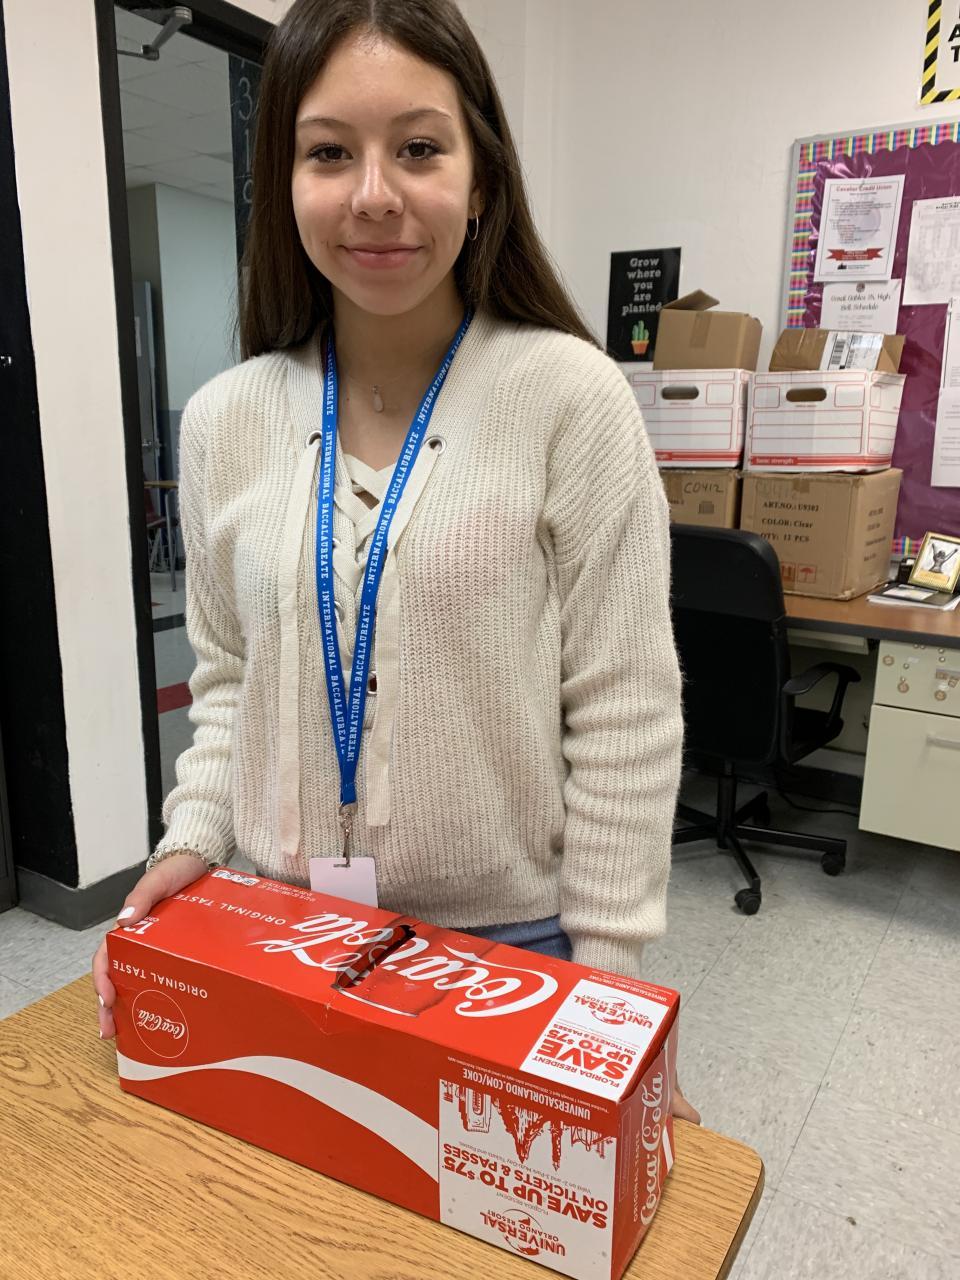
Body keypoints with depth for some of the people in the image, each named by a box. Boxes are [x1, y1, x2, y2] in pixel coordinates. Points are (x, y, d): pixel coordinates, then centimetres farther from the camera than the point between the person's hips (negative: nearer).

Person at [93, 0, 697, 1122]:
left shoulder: (570, 399, -14)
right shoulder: (224, 422, -1)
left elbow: (623, 714, -12)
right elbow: (226, 681, 9)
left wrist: (609, 987, -10)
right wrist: (193, 837, -4)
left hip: (513, 938, -3)